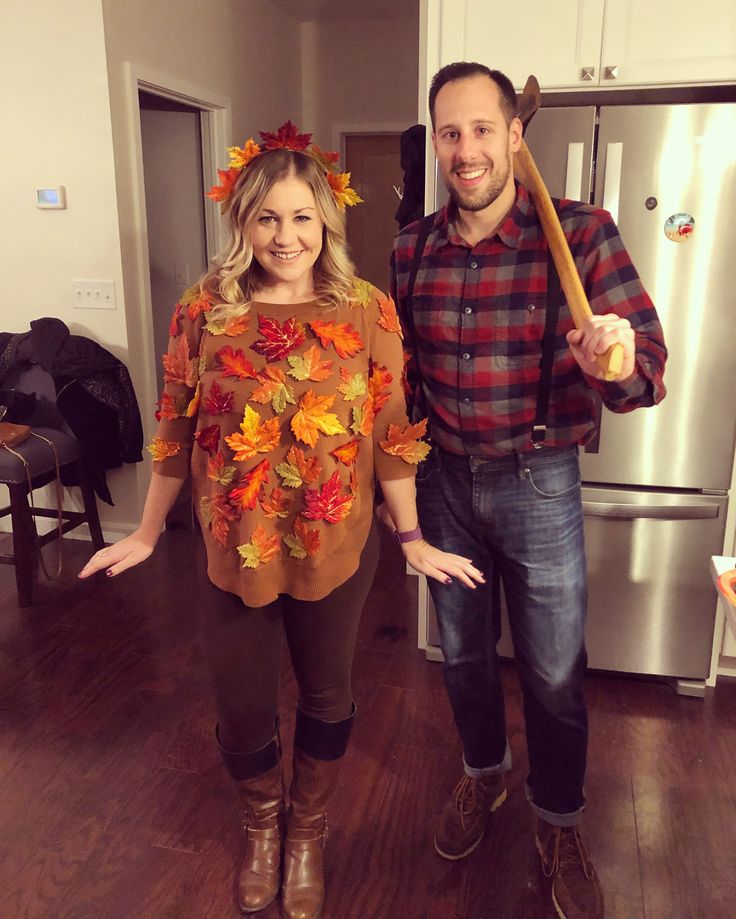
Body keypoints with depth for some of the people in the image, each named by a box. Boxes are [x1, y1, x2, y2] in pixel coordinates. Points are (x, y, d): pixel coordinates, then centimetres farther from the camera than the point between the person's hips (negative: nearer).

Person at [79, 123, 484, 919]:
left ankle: (309, 831, 49)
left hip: (337, 551, 0)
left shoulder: (368, 312, -7)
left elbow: (390, 435, -3)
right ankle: (262, 821, 49)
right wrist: (146, 533, 7)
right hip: (234, 553, 0)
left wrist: (412, 538, -1)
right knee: (242, 711, 13)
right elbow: (176, 433, 1)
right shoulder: (204, 311, -6)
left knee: (326, 695, 18)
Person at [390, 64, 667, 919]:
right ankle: (483, 772, 49)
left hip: (538, 484, -3)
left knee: (553, 674, 12)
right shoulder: (412, 249, -2)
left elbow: (647, 370, -17)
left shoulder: (580, 231, -14)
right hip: (444, 480, 3)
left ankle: (558, 825, 39)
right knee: (462, 654, 20)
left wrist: (615, 364, -40)